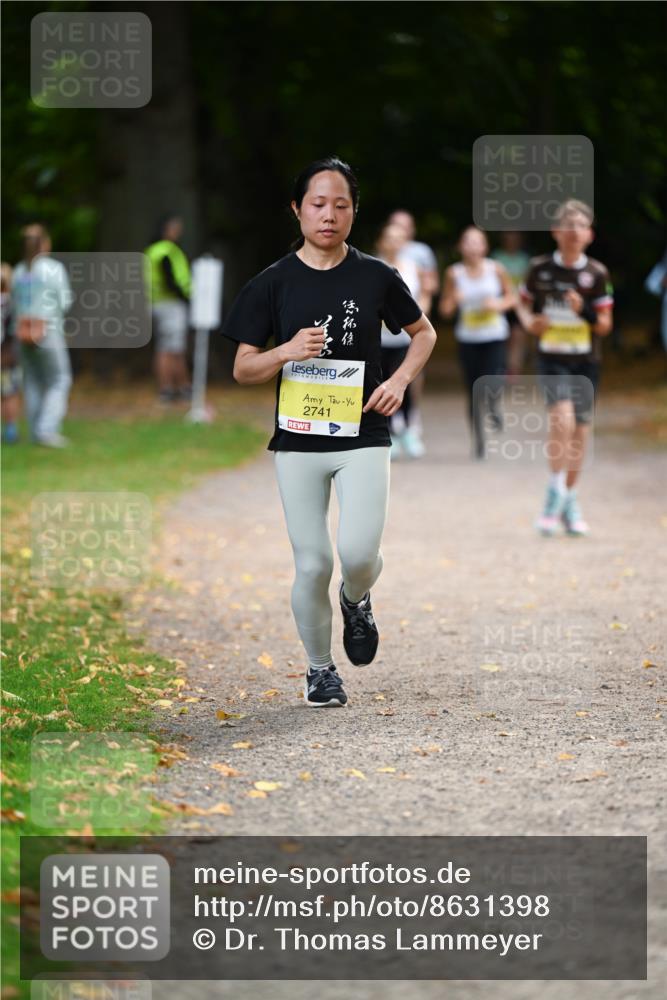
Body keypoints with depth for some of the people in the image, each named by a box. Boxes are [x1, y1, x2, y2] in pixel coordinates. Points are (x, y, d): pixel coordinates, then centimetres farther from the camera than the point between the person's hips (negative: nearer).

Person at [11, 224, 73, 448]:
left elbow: (15, 306, 10)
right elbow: (64, 303, -7)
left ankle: (36, 432, 14)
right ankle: (47, 430, -8)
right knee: (59, 381, 4)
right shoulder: (54, 268, -9)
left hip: (22, 333, 5)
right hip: (48, 333, -5)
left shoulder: (19, 271, 5)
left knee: (33, 382, 13)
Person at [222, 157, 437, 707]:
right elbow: (242, 369, 3)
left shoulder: (377, 277, 2)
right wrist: (287, 352, -17)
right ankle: (320, 670, 20)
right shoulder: (274, 283, 1)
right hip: (298, 440, 0)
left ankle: (356, 600, 20)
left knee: (359, 552, -16)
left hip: (363, 438, 0)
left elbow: (424, 333, 17)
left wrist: (400, 380, 0)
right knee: (312, 565, -1)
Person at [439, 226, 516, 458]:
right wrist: (453, 300, -17)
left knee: (492, 384, -21)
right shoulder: (454, 273, -1)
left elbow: (511, 297, 10)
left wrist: (499, 305, -10)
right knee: (474, 394, 2)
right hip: (468, 338, 1)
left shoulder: (496, 270, -1)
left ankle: (493, 406, 15)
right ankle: (478, 441, 16)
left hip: (494, 336, -1)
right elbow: (445, 311, 4)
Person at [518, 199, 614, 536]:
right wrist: (529, 322, -7)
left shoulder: (596, 274, -1)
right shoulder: (540, 268, 1)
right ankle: (555, 491, -11)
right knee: (562, 418, -23)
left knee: (579, 432, 7)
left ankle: (569, 502, 22)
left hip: (585, 362, 2)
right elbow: (525, 304, 15)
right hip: (552, 359, -2)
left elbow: (605, 325, 1)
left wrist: (584, 310, -19)